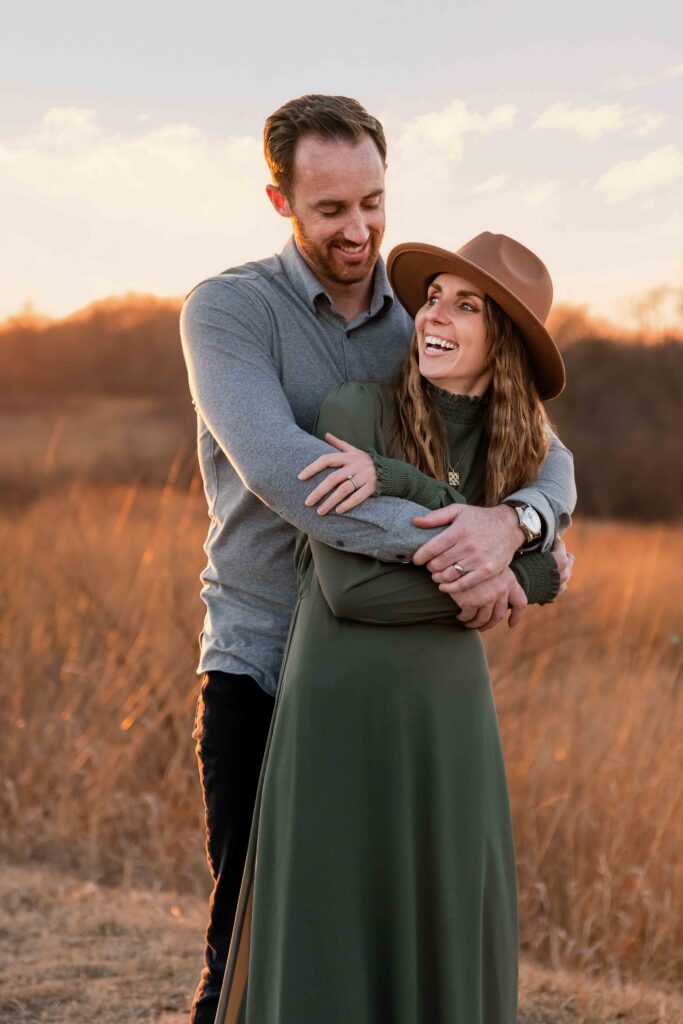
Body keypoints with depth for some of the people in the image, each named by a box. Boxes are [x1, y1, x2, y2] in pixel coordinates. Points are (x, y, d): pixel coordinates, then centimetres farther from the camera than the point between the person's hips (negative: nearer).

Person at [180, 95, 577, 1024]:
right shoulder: (227, 310, -9)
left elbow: (549, 463, -5)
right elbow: (278, 467, -27)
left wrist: (510, 520, -29)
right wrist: (437, 545, -35)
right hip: (260, 670, -4)